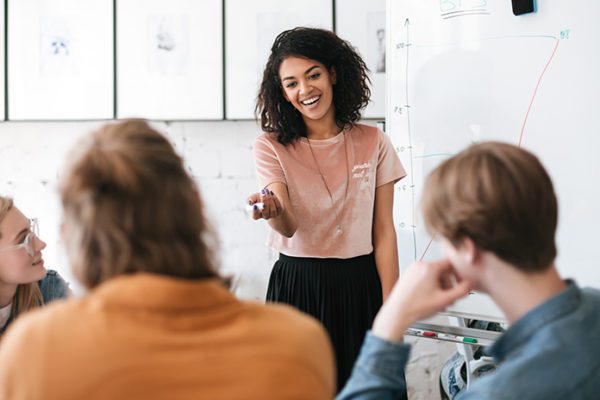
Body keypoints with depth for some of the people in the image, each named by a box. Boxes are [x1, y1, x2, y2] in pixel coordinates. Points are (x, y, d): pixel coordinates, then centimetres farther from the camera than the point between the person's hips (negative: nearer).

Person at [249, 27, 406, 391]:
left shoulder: (373, 143, 0)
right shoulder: (271, 147, -3)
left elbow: (384, 232, 1)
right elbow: (289, 227, -15)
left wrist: (391, 312, -4)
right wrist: (274, 212, -39)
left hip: (360, 285, 1)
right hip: (297, 287, 0)